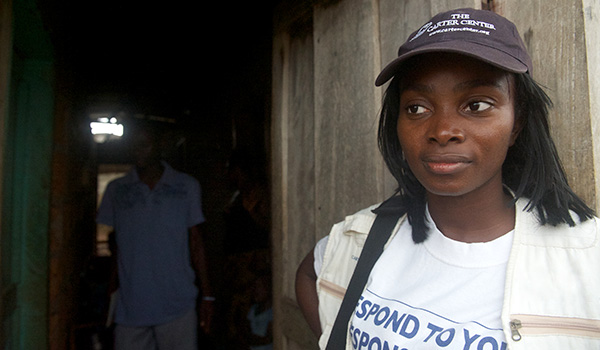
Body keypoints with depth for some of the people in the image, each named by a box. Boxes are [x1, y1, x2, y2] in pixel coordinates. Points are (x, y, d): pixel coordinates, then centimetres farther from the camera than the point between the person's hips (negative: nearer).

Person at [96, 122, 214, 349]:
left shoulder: (187, 186, 6)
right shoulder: (116, 190, 8)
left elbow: (196, 243, 8)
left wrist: (207, 295, 5)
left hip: (178, 304, -1)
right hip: (130, 307, 1)